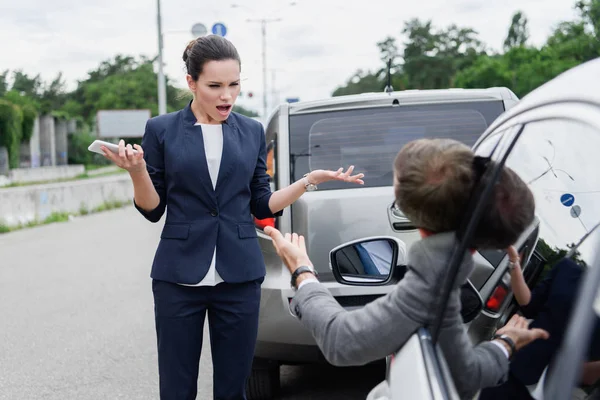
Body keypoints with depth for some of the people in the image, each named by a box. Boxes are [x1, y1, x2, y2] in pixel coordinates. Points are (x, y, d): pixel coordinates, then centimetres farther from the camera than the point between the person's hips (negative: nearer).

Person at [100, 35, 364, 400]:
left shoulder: (252, 132, 7)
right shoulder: (162, 130, 0)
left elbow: (262, 206, 10)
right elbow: (152, 210, 2)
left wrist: (310, 179, -2)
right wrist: (137, 171, -16)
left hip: (239, 276, 2)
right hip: (179, 277, -2)